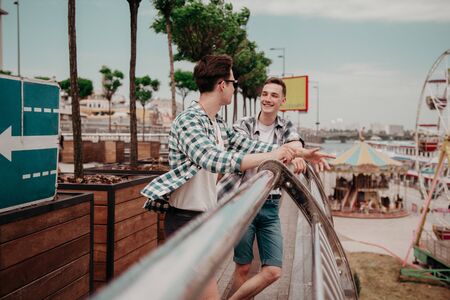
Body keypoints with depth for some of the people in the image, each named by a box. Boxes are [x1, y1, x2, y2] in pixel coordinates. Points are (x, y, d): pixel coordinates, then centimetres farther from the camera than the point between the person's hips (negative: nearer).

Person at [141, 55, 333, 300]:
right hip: (185, 218, -9)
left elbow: (249, 146, 13)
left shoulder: (218, 124, 11)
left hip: (206, 217, 9)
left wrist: (300, 153, 13)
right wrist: (270, 157, -31)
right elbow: (213, 159, -33)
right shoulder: (188, 120, -18)